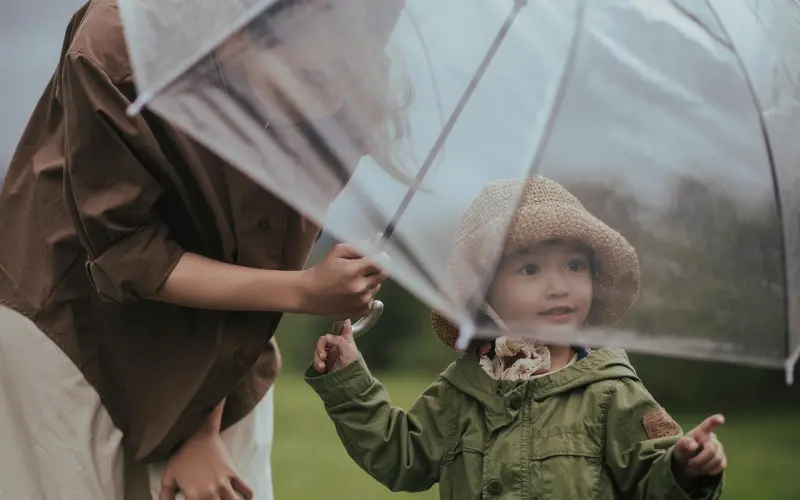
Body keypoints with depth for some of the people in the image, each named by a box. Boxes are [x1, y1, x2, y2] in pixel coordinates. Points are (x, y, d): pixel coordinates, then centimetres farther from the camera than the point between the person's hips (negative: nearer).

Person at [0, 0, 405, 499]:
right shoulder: (117, 44, -27)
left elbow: (260, 263, -10)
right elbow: (124, 252, -22)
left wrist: (206, 429, -10)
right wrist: (302, 290, -32)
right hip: (73, 323, -3)